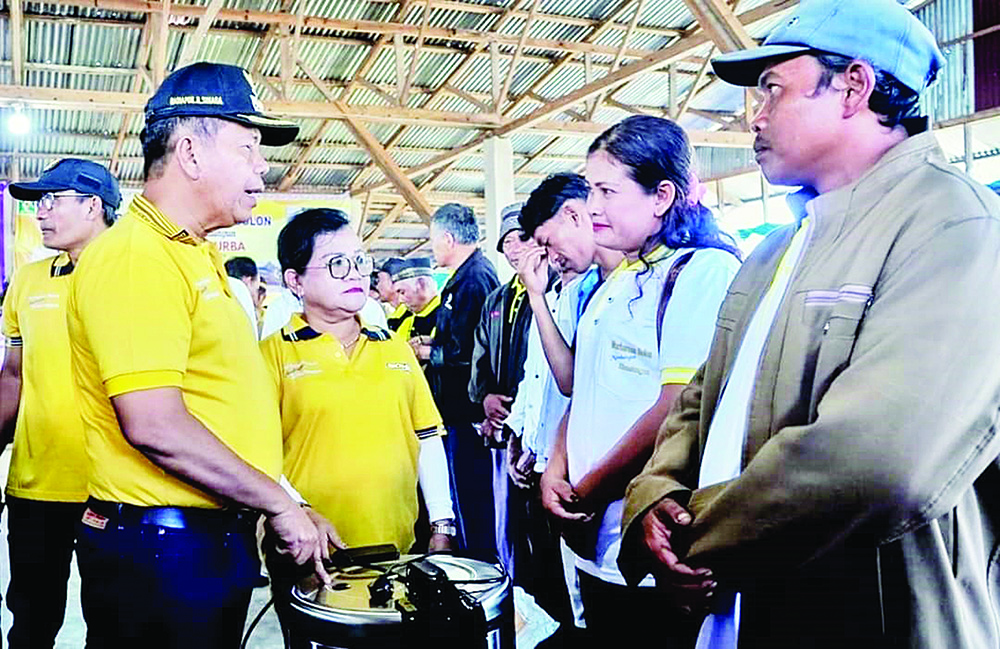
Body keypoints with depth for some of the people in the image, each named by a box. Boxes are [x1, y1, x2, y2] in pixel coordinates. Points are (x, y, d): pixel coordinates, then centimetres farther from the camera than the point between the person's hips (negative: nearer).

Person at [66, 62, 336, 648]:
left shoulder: (199, 257, 13)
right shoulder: (135, 256, -18)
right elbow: (154, 427, -26)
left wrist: (289, 508, 13)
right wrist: (279, 502, -16)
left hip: (218, 539, 9)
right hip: (163, 554, -9)